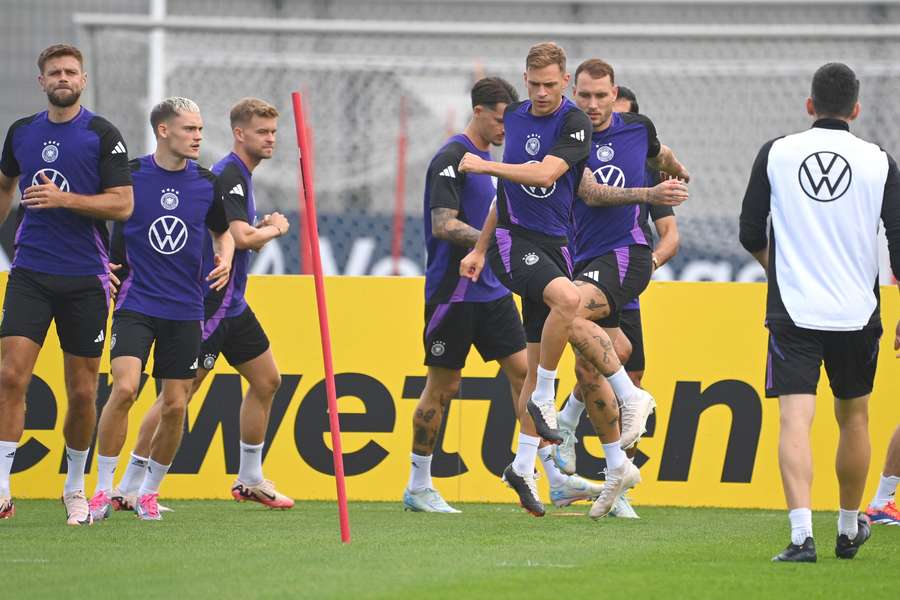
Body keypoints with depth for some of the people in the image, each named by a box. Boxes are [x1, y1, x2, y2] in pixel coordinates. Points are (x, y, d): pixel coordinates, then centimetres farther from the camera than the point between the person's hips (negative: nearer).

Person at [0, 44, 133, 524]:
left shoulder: (103, 136, -3)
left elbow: (122, 204, -8)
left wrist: (64, 199, -18)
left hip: (85, 279, -2)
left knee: (82, 392, 4)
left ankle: (75, 488, 23)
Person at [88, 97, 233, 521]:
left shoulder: (207, 184, 3)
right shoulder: (129, 175, -6)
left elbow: (223, 230, 21)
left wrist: (225, 259, 1)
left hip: (185, 310, 3)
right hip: (135, 305, -3)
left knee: (175, 406, 2)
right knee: (124, 389, -20)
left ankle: (148, 492, 22)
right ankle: (103, 490, -9)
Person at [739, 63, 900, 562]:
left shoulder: (775, 154, 1)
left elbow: (750, 235, 7)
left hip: (792, 310, -1)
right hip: (857, 312, 1)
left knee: (795, 420, -8)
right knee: (853, 416, 19)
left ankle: (802, 535, -25)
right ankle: (849, 529, 33)